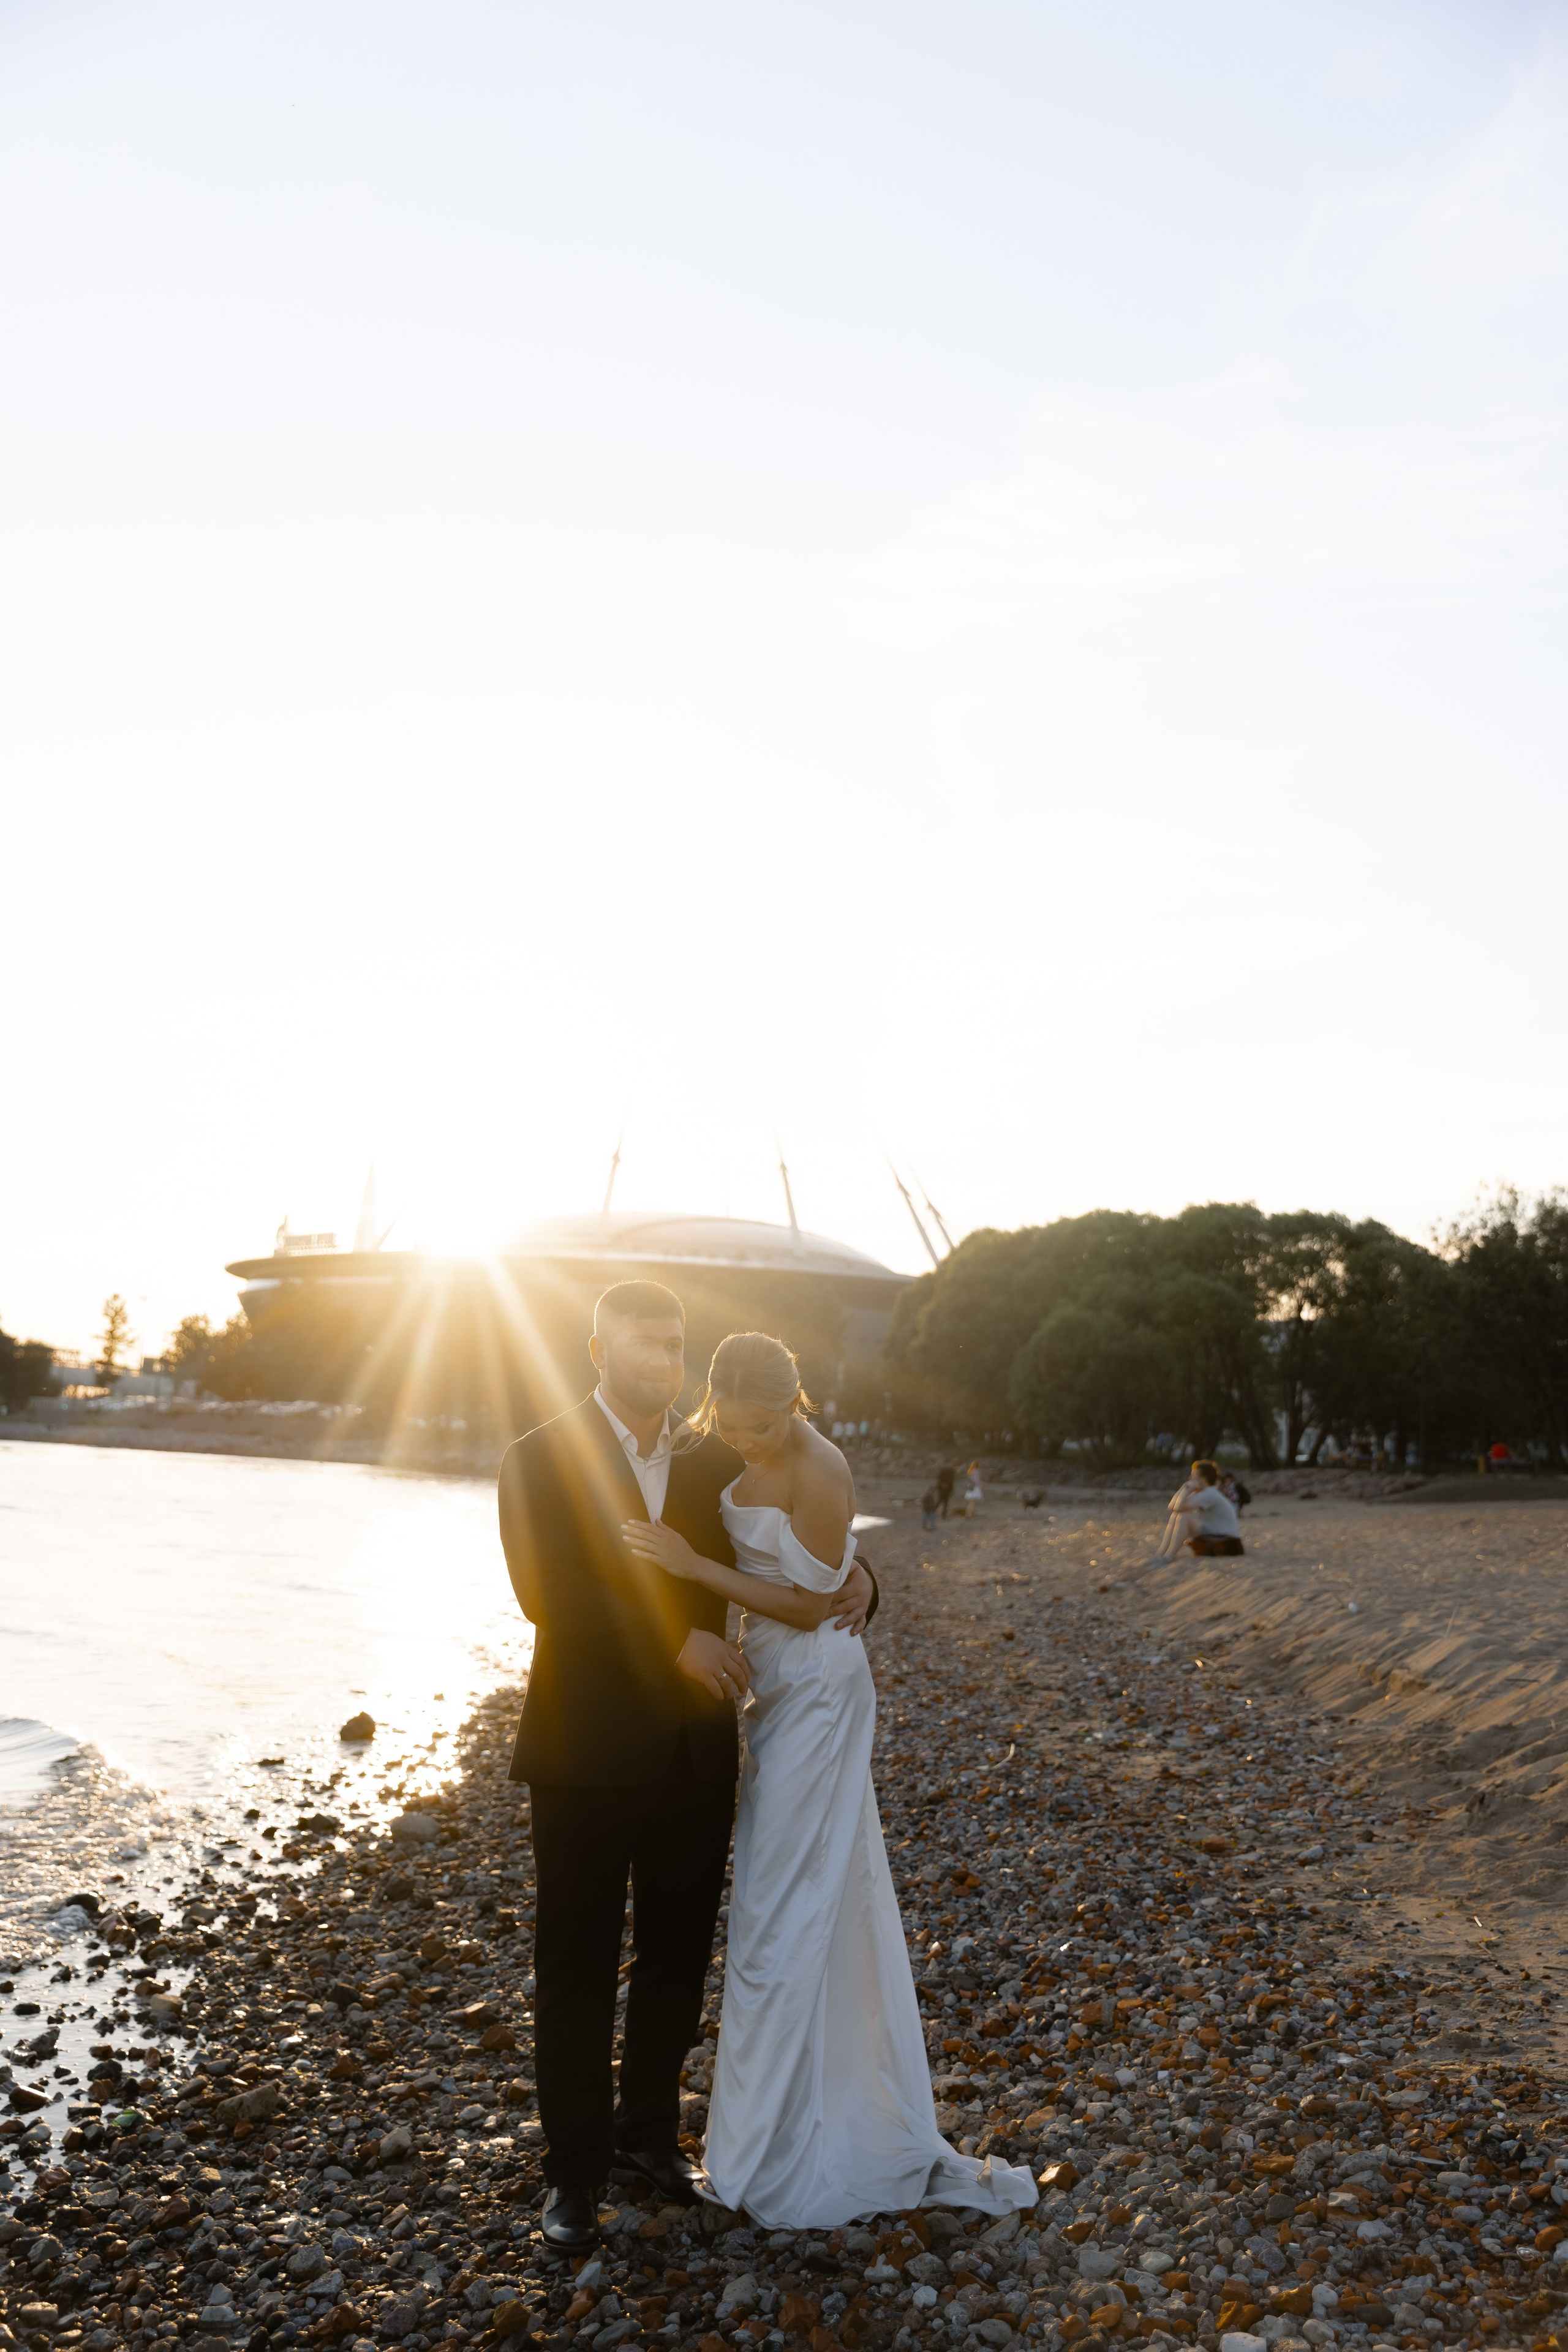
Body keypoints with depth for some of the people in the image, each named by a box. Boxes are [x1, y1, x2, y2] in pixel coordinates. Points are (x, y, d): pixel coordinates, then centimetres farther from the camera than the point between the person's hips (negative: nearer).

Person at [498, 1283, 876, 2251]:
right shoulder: (541, 1462, -8)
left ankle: (649, 2134, 37)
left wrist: (850, 1580, -7)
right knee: (579, 1971, 10)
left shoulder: (715, 1461, 5)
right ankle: (577, 2168, 27)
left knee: (678, 1961, 17)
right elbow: (547, 1594, -20)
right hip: (589, 1756, -4)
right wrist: (675, 1638, -25)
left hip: (698, 1753, 4)